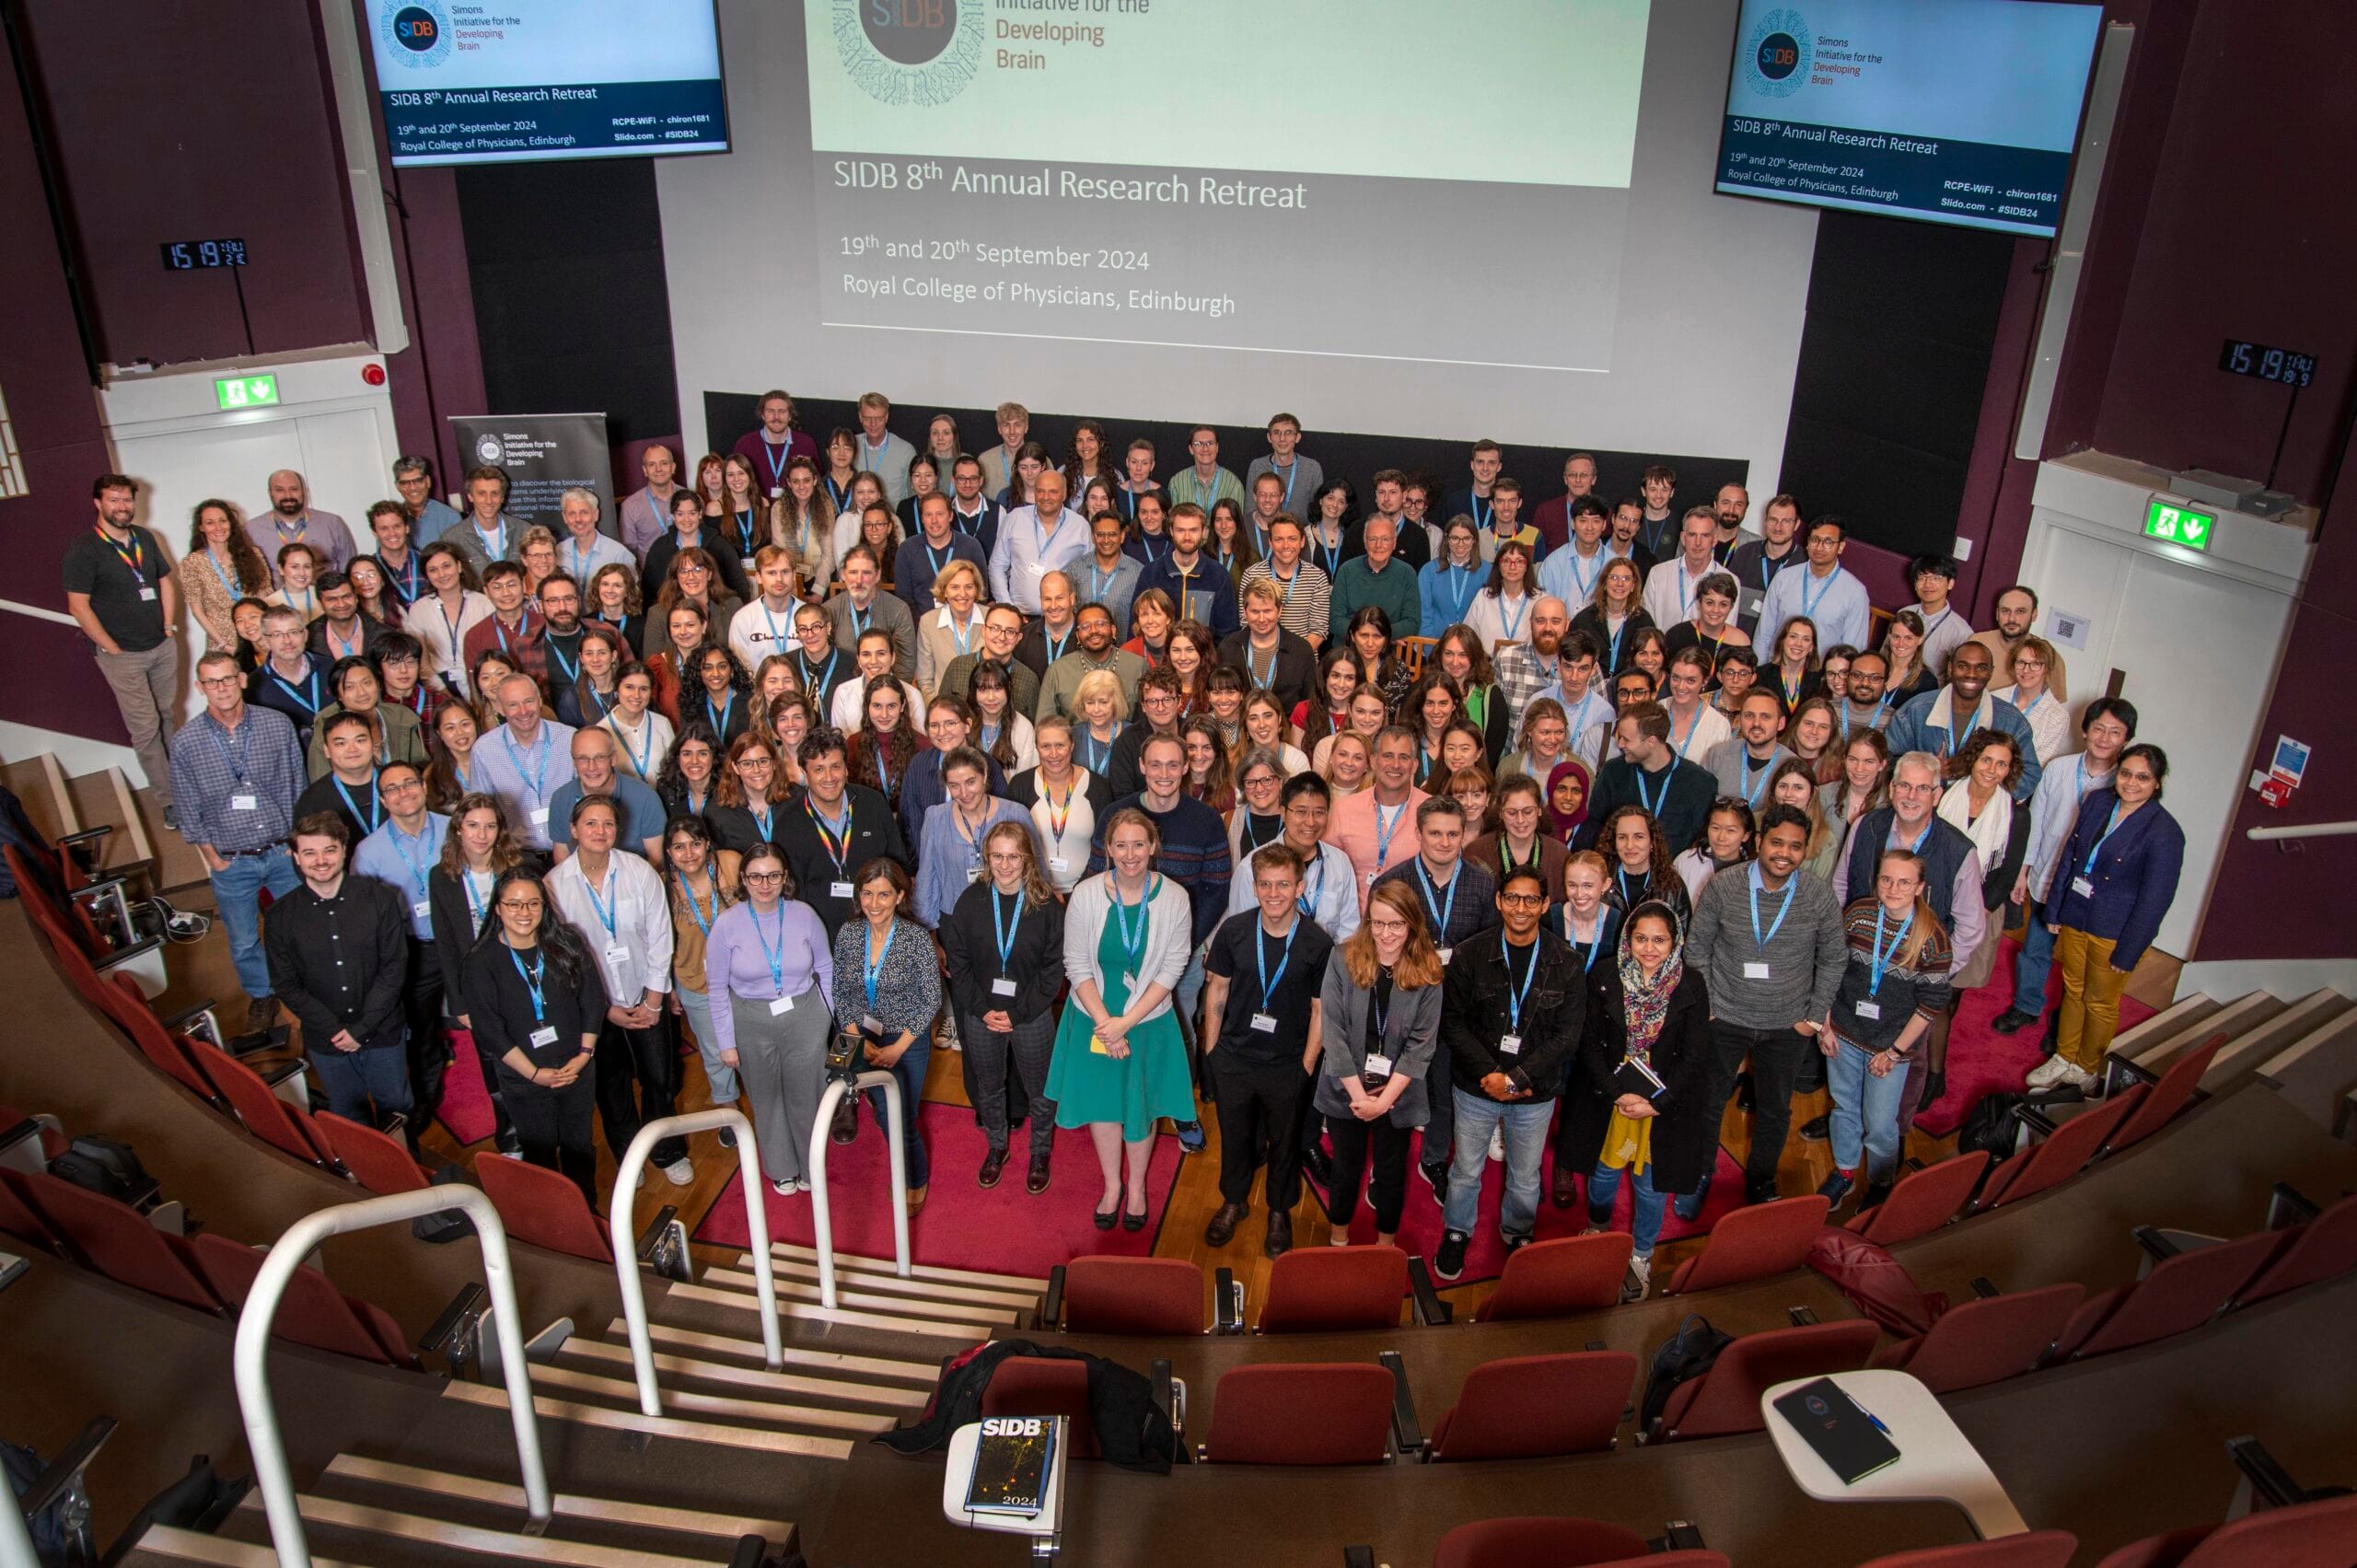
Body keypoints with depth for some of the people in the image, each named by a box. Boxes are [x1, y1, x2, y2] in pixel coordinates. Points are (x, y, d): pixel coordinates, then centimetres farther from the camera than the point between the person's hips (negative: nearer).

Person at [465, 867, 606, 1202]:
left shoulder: (567, 943, -7)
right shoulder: (482, 961, -14)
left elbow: (593, 999, -1)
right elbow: (489, 1030, -14)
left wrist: (584, 1054, -9)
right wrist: (534, 1073, -15)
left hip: (578, 1070, 2)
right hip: (523, 1079, -2)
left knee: (579, 1147, 19)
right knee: (540, 1154, 13)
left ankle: (587, 1210, 39)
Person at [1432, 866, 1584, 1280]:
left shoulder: (1564, 963, -8)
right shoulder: (1471, 956, -8)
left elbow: (1568, 1033, -8)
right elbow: (1452, 1022, -6)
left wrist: (1516, 1078, -17)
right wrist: (1491, 1074, -17)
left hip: (1536, 1094, 1)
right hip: (1476, 1088, 0)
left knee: (1525, 1179, 16)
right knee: (1466, 1172, 14)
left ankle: (1517, 1234, 43)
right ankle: (1456, 1234, 38)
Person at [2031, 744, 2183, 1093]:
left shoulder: (2164, 832, -21)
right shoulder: (2096, 802, -3)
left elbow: (2154, 900, -17)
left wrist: (2127, 953, -14)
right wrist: (2054, 910, 8)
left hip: (2114, 933, -5)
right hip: (2074, 919, 5)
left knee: (2100, 1004, 13)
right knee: (2073, 991, 21)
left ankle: (2087, 1071, 34)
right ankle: (2064, 1060, 38)